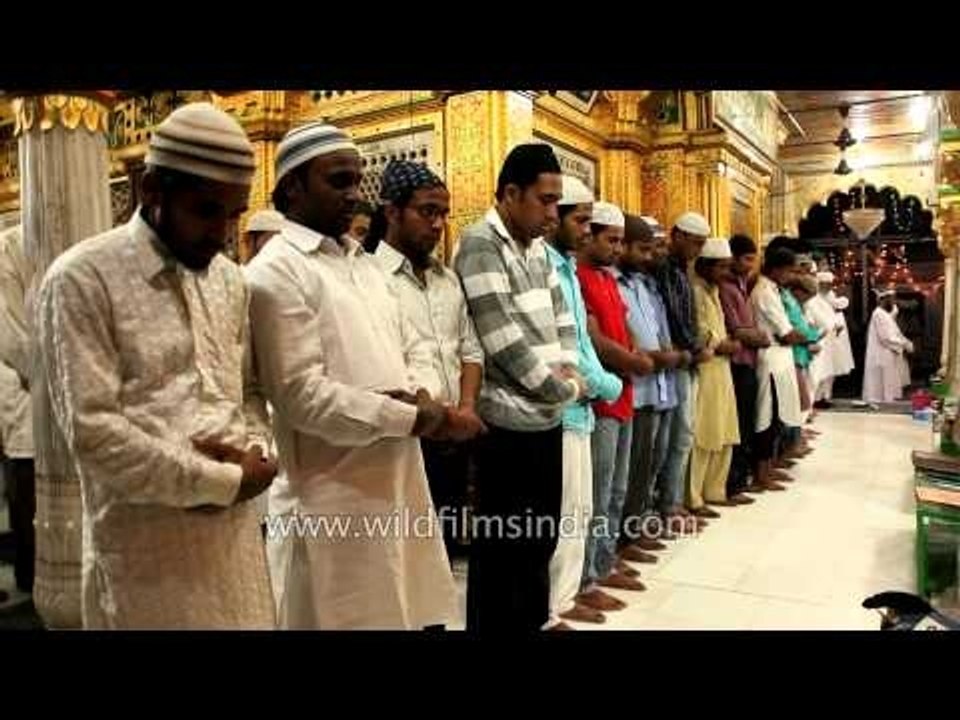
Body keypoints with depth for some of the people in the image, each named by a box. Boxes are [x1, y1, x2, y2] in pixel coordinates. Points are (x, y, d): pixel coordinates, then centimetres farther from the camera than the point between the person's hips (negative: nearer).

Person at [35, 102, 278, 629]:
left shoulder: (228, 277, 9)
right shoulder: (82, 280, -10)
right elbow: (91, 429, -16)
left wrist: (253, 453, -6)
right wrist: (223, 481, -13)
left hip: (236, 528, 6)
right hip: (146, 542, -5)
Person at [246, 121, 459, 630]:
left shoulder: (365, 263, 15)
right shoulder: (275, 272, -11)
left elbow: (413, 349, 16)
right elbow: (302, 396, -19)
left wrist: (419, 395, -7)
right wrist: (409, 417, -13)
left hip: (400, 483, 7)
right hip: (333, 501, -7)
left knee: (417, 614, 17)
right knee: (350, 619, 8)